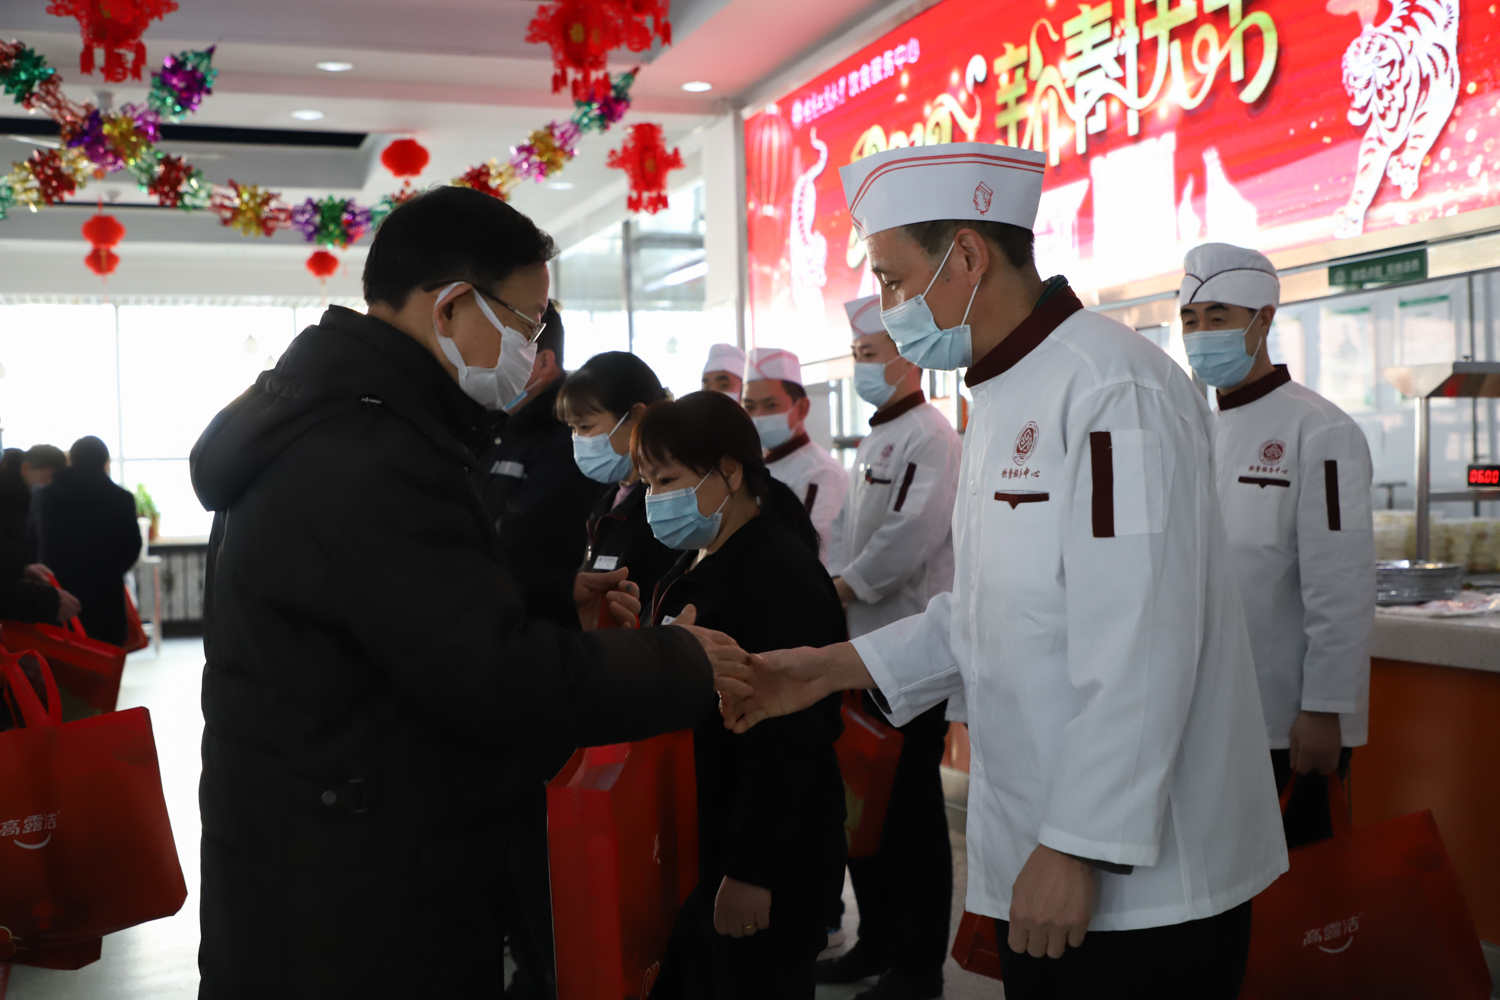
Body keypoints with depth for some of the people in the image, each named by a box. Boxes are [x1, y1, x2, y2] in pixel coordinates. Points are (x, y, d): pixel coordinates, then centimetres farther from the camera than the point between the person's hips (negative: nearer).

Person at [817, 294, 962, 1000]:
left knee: (913, 807, -1)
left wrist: (845, 587, -14)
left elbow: (912, 534, -22)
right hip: (864, 649, 9)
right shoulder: (876, 439, 19)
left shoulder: (931, 437, -11)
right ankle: (878, 939, 29)